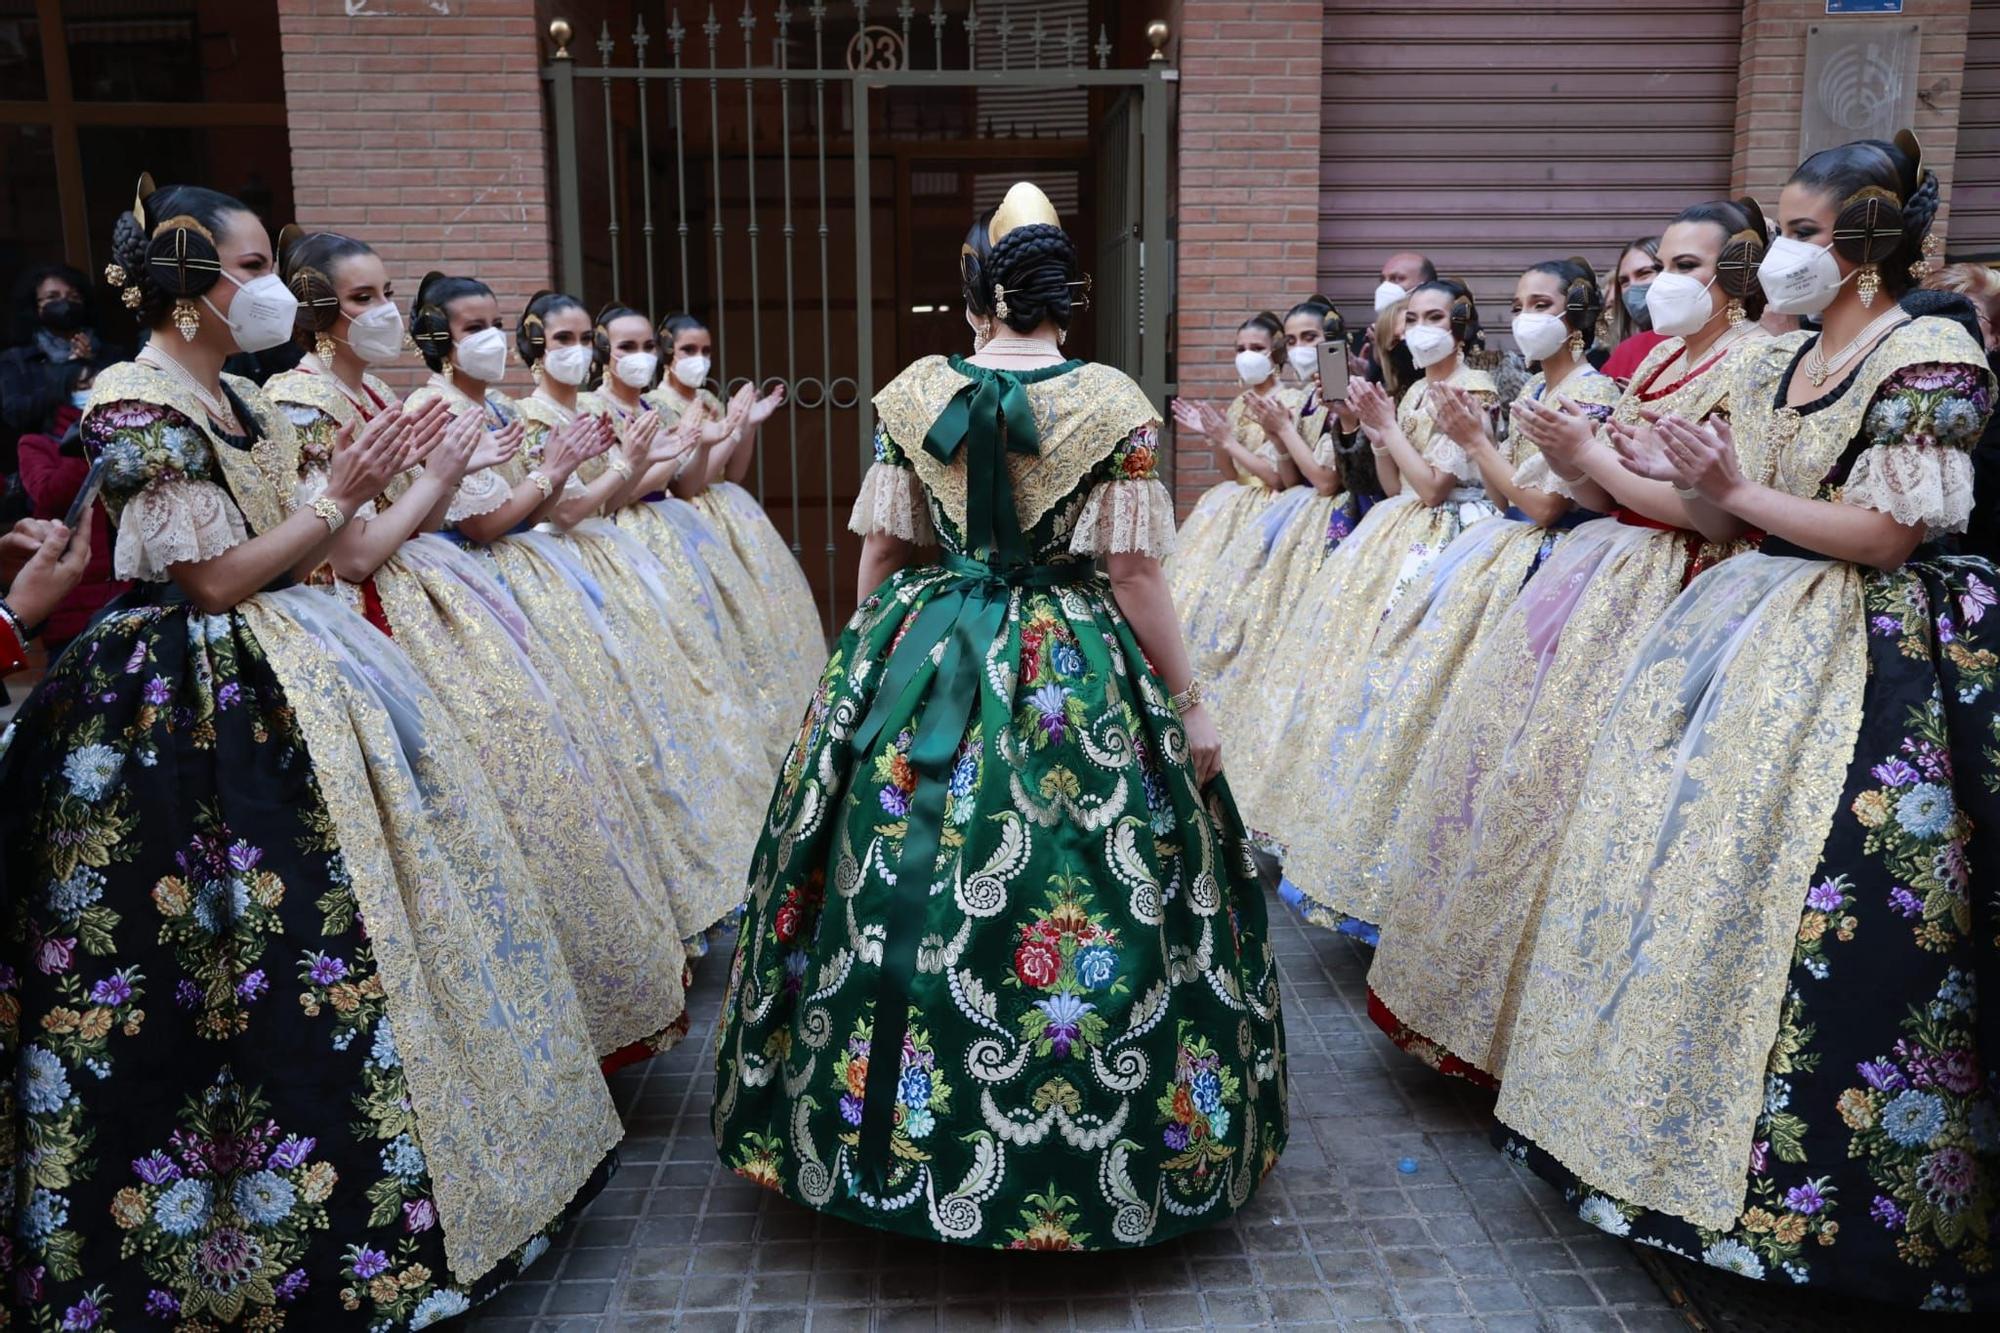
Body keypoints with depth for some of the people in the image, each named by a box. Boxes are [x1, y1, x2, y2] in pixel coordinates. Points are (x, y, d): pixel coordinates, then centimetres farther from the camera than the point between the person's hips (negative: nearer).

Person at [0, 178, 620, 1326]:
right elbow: (217, 580, -16)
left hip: (292, 676, 9)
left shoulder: (245, 402, 12)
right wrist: (340, 497, -13)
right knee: (268, 942, -3)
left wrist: (364, 485, 6)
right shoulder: (136, 406, -13)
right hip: (198, 704, -9)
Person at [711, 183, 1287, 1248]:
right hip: (1081, 677, -2)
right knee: (1094, 888, 9)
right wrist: (1189, 706, -1)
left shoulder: (913, 394, 0)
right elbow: (1135, 573, -9)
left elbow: (879, 552, 5)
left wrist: (866, 664, 19)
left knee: (896, 899, 13)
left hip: (920, 671, 3)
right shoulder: (1111, 404, -8)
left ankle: (882, 1129, 29)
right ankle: (1097, 1162, 21)